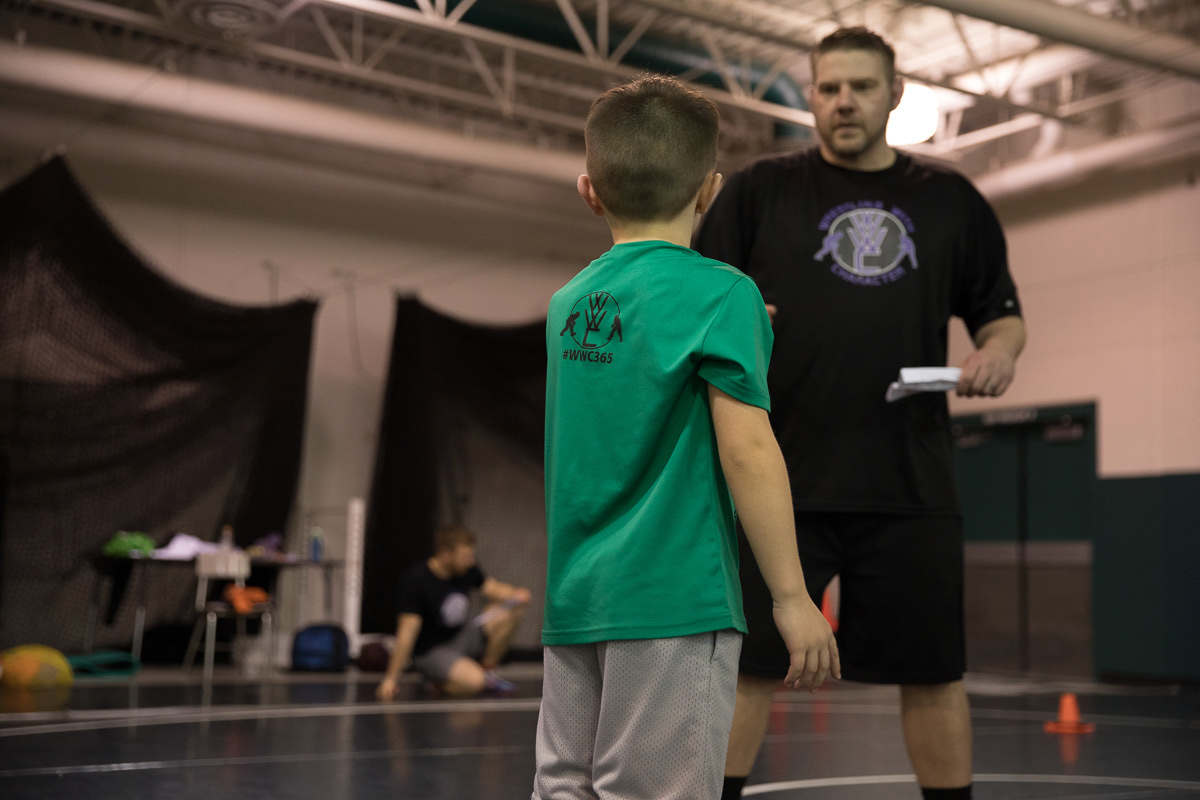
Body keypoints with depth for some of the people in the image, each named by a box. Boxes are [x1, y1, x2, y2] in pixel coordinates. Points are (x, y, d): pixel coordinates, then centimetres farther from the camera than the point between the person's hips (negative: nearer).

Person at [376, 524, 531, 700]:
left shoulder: (467, 569, -3)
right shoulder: (416, 581, -21)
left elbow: (492, 589, 11)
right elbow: (407, 632, -22)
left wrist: (516, 593, -13)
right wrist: (390, 679, -23)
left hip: (461, 638, 7)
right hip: (431, 652, -7)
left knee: (510, 612, -11)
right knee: (473, 682, -33)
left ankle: (487, 671, 5)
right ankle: (439, 684, 0)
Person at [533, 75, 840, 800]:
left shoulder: (568, 301, 11)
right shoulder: (719, 291, -8)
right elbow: (745, 449, -14)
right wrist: (792, 595, -10)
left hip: (571, 599, 6)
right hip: (673, 598, -6)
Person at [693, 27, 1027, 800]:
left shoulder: (952, 200, 13)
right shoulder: (759, 190, 6)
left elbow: (1002, 312, 19)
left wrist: (1001, 347, -4)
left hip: (913, 484, 2)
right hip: (781, 478, -2)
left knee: (935, 671, 9)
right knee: (748, 662, 1)